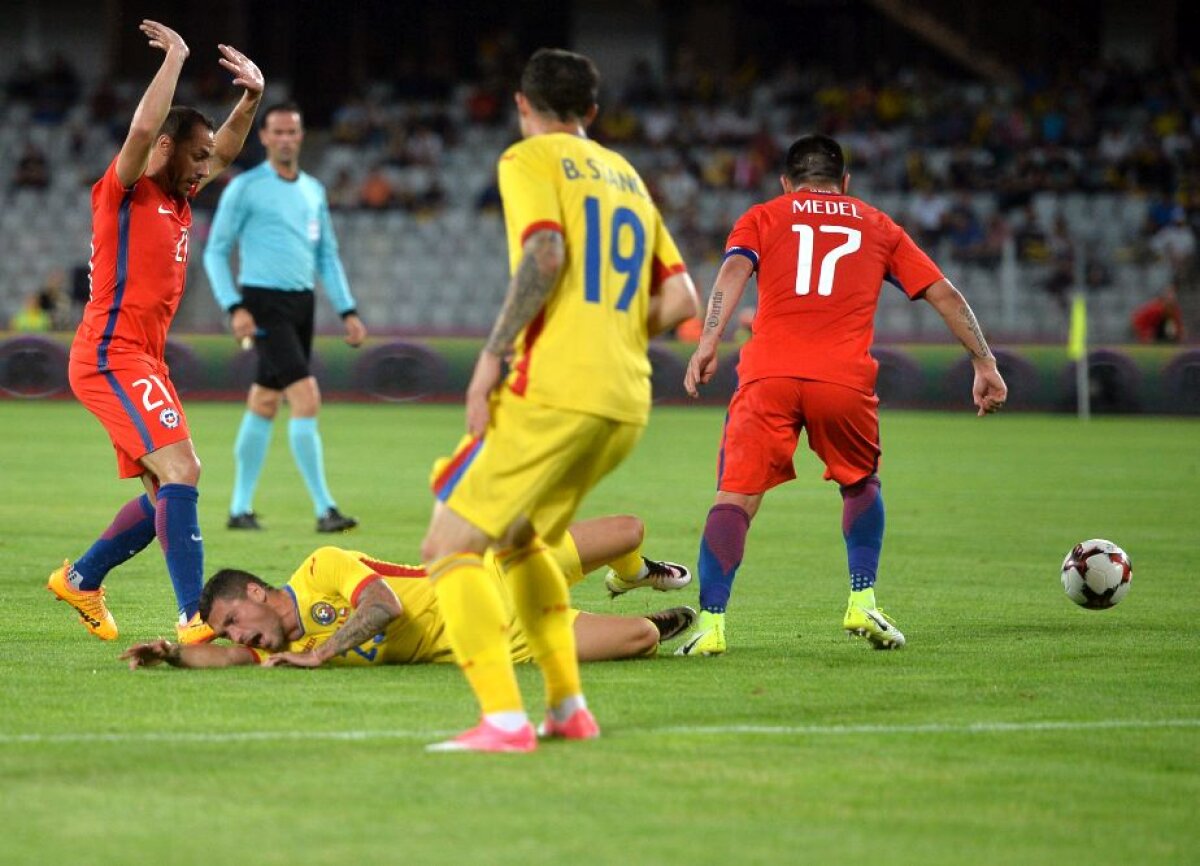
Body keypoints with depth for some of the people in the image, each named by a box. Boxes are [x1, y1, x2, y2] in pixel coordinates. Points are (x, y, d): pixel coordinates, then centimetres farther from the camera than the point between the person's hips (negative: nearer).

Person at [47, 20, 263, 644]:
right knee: (180, 470, -21)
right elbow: (144, 129, -25)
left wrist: (251, 96, 16)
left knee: (166, 494, 10)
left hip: (143, 360, 10)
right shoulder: (125, 190, -6)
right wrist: (174, 59, -17)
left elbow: (226, 149, 30)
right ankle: (193, 616, -27)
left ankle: (80, 579, 26)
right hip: (111, 355, -10)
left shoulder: (176, 201, 17)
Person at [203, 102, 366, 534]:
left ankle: (240, 507, 17)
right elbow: (215, 251, -3)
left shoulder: (314, 190, 15)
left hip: (302, 303, 6)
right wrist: (234, 307, -14)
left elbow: (327, 255, 20)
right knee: (307, 398, -16)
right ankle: (324, 509, -15)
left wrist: (348, 311, 11)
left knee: (263, 405, 10)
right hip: (265, 303, -6)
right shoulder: (245, 188, -3)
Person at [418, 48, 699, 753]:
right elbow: (680, 301, 18)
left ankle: (504, 719, -20)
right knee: (519, 538, 26)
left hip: (554, 390, -8)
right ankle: (568, 707, 19)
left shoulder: (530, 159, 3)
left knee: (450, 543, -6)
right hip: (627, 404, 8)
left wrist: (493, 355, -14)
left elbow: (545, 253, -16)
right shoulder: (627, 175, 23)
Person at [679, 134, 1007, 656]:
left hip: (768, 377, -1)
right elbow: (943, 294, 20)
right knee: (861, 485, 26)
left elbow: (734, 269, -1)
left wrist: (708, 343, -12)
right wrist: (984, 363, 23)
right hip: (845, 379, 1)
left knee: (736, 497, -1)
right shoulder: (878, 227, 25)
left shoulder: (762, 218, 20)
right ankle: (863, 603, 14)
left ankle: (710, 624, -16)